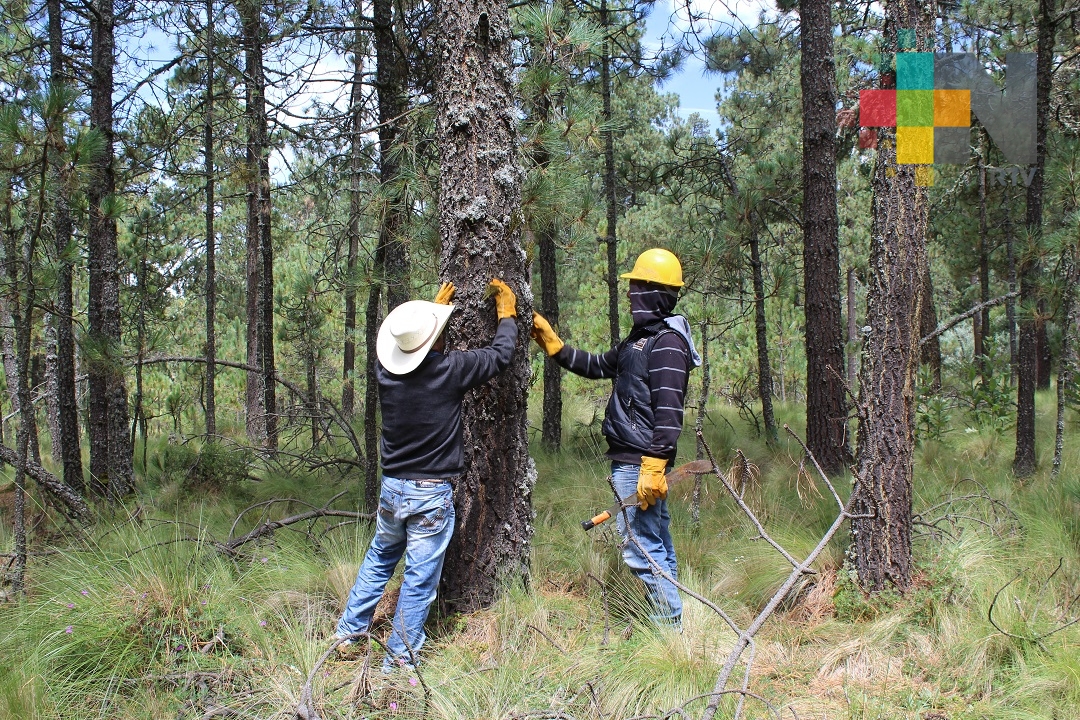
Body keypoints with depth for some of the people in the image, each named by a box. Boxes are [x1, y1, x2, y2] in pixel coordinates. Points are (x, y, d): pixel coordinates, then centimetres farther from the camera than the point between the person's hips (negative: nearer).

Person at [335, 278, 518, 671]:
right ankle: (399, 661, 12)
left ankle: (348, 632, 33)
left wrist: (433, 308, 29)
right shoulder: (449, 371, -17)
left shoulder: (386, 370, -5)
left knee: (379, 558, 26)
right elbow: (500, 354, -4)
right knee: (420, 580, 5)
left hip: (392, 488, 5)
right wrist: (507, 314, 13)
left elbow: (407, 344, 20)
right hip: (432, 495, -5)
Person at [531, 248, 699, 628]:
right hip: (635, 460, 11)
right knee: (657, 545, 16)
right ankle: (670, 624, 25)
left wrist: (653, 468, -27)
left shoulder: (667, 343, -15)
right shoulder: (641, 338, 17)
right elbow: (598, 366, 28)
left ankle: (671, 625, -1)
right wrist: (551, 343, 23)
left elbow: (669, 412, -23)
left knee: (639, 548, -9)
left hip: (638, 463, -11)